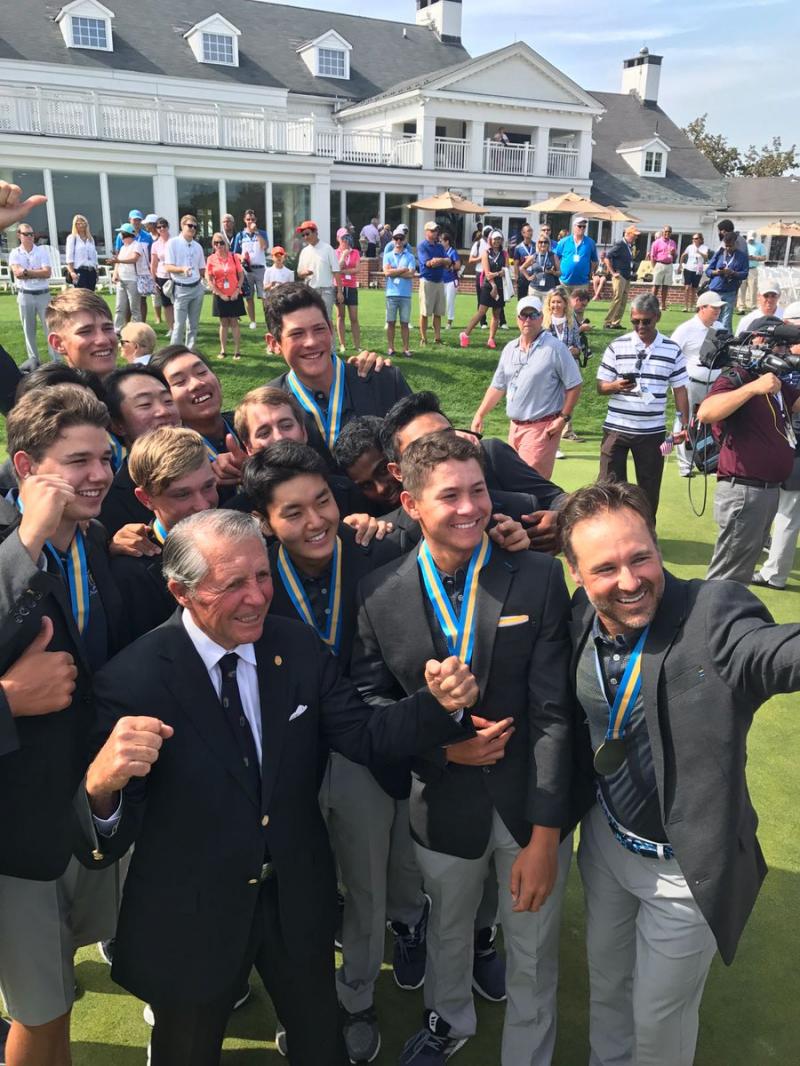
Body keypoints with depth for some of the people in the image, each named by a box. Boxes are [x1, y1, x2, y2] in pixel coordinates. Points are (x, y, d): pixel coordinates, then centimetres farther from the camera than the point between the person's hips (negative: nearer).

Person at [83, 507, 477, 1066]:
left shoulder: (300, 646, -11)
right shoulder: (132, 680, -23)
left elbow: (363, 735, -9)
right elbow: (111, 838, -22)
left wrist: (440, 702, -28)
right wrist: (102, 785, -46)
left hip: (299, 898, 4)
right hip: (192, 914, -3)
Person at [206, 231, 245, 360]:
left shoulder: (234, 257, -2)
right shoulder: (211, 259, -2)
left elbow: (241, 276, 2)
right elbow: (209, 280, -2)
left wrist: (237, 290, -9)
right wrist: (220, 294, -8)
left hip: (234, 296, -1)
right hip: (220, 296, 1)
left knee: (234, 323, 2)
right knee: (223, 323, 7)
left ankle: (237, 351, 6)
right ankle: (223, 350, 15)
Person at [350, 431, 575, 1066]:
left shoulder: (538, 579, -16)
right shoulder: (381, 593, -13)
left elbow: (554, 714, -16)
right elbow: (369, 698, -2)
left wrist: (545, 836, -16)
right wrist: (439, 742, -18)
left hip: (531, 802, -1)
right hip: (444, 803, 2)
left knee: (533, 956, 19)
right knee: (447, 930, 28)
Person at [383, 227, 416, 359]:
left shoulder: (410, 256, 6)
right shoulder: (388, 255, 8)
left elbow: (411, 274, -8)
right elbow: (386, 272, -8)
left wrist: (394, 272, -6)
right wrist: (403, 270, -6)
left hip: (405, 294, 0)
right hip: (391, 294, 0)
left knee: (404, 323, 3)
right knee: (391, 322, 3)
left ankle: (406, 348, 6)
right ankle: (390, 347, 10)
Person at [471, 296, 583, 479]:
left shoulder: (555, 348, -7)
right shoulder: (510, 349, 12)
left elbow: (574, 385, -6)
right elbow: (498, 386, 18)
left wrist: (564, 418, -11)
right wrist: (479, 415, 11)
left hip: (542, 427, -7)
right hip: (515, 426, 7)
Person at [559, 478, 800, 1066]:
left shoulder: (713, 612, -27)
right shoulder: (580, 618, -11)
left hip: (685, 867, -4)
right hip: (604, 842, 5)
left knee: (659, 1016, 19)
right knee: (606, 979, 29)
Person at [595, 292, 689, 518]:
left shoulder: (672, 350, 2)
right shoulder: (617, 346, 0)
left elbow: (680, 390, 7)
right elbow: (601, 387, 1)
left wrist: (684, 425, 2)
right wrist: (617, 385, -21)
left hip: (652, 431, 1)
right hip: (616, 428, -1)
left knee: (650, 486, 9)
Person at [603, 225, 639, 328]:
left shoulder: (630, 246, 13)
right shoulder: (619, 245, -10)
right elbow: (607, 258, -14)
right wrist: (612, 272, -15)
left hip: (627, 277, 9)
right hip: (619, 276, -9)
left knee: (623, 301, 7)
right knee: (617, 299, -13)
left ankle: (616, 323, 11)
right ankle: (607, 323, -9)